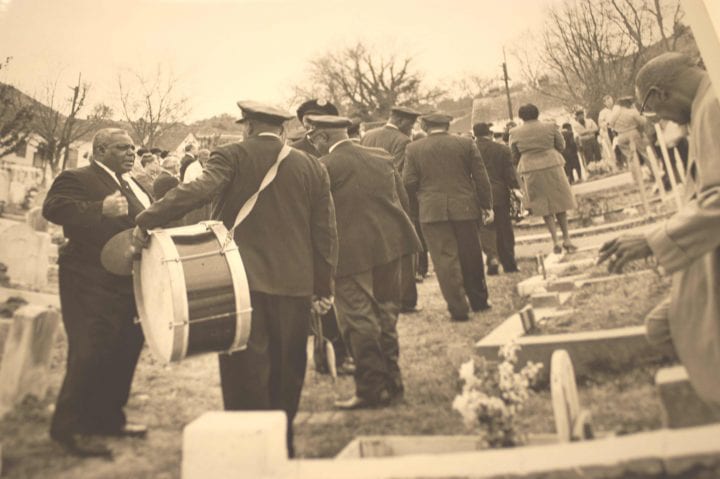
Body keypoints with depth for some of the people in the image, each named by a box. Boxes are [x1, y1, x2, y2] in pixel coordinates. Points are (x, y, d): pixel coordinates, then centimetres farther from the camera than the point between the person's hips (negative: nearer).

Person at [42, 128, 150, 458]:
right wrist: (100, 208, -36)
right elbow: (54, 208, -24)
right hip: (92, 284, -8)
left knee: (125, 351, 12)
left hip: (129, 283, 8)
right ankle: (68, 427, 13)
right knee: (90, 354, -5)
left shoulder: (133, 185, 18)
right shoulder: (76, 179, -7)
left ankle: (107, 418, 28)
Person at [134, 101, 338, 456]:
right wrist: (323, 287, 13)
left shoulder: (233, 156, -1)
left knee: (246, 374, 5)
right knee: (286, 372, 16)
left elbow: (199, 189, -20)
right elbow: (326, 233, 8)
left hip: (244, 281, -4)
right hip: (295, 285, 4)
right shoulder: (313, 167, 9)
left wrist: (147, 220, -15)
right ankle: (282, 445, 30)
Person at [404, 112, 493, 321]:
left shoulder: (413, 148, 1)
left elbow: (409, 182, -3)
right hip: (464, 208, 2)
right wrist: (487, 205, 9)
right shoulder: (466, 143, 4)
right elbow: (481, 177, 2)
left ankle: (458, 309, 2)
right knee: (471, 256, 15)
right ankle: (479, 300, 29)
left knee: (445, 259, 2)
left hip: (432, 211, -2)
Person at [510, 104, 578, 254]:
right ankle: (566, 238, 13)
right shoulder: (550, 127, -2)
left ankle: (555, 241, 4)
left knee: (544, 207, 8)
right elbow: (561, 146, 7)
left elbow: (514, 155, 4)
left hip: (531, 171, 0)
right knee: (559, 203, 12)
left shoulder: (515, 133, -2)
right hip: (552, 167, 0)